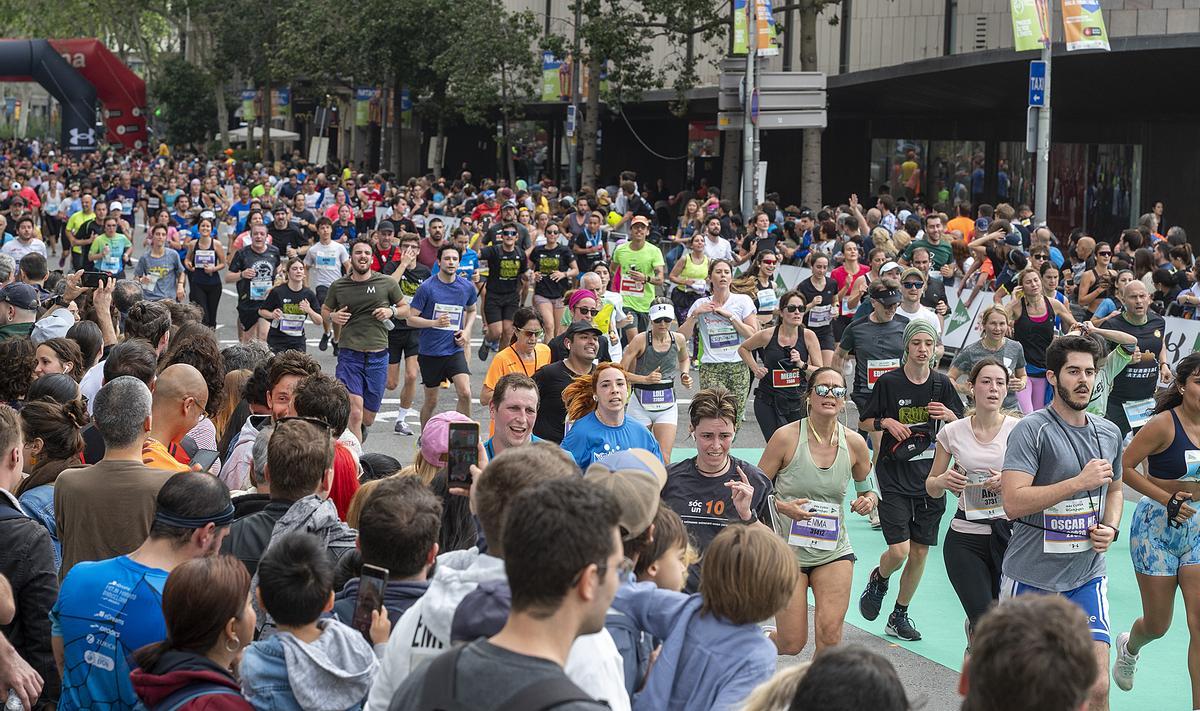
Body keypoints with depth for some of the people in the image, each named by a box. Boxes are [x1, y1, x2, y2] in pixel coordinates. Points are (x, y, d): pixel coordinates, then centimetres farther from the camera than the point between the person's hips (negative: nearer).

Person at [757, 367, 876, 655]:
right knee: (792, 644, -2)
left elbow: (868, 489, 15)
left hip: (834, 550, 3)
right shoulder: (786, 437, -11)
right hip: (788, 549, -3)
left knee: (830, 634, -11)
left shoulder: (855, 443, -1)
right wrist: (782, 507, -22)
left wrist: (868, 500, -7)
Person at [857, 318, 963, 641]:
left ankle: (900, 616, 24)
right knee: (899, 550, -14)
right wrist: (886, 422, -14)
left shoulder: (942, 384, 2)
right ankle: (878, 579, 21)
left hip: (930, 475, 3)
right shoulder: (888, 382, -6)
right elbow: (864, 422, 5)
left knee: (920, 552, 6)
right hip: (894, 477, -3)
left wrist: (950, 416, -11)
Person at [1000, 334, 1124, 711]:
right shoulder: (1032, 430, -13)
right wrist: (1081, 481, -22)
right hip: (1031, 577, -4)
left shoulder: (1109, 433, 9)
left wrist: (1110, 528, 6)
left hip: (1087, 577, 4)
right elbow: (1014, 503, -23)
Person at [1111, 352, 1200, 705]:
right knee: (1158, 624, 9)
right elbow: (1124, 467, -15)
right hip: (1157, 529, -4)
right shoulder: (1164, 424, -16)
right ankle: (1129, 646, 45)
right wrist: (1167, 498, -20)